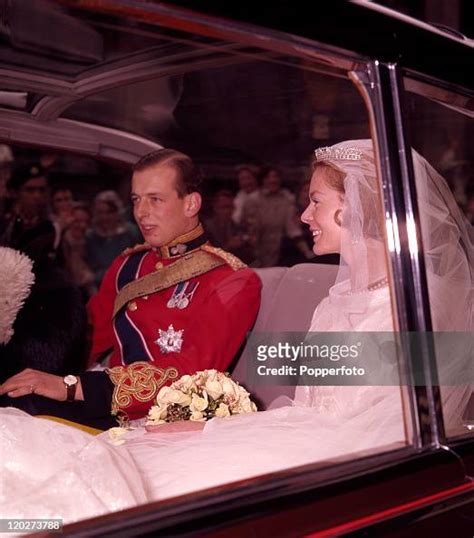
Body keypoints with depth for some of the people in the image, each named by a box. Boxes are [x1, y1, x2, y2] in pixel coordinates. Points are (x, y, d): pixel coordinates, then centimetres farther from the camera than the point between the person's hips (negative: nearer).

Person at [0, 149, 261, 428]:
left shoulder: (234, 281, -5)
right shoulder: (127, 265, 17)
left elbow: (190, 373, -17)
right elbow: (87, 336, 17)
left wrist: (72, 386, -23)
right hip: (111, 412, 6)